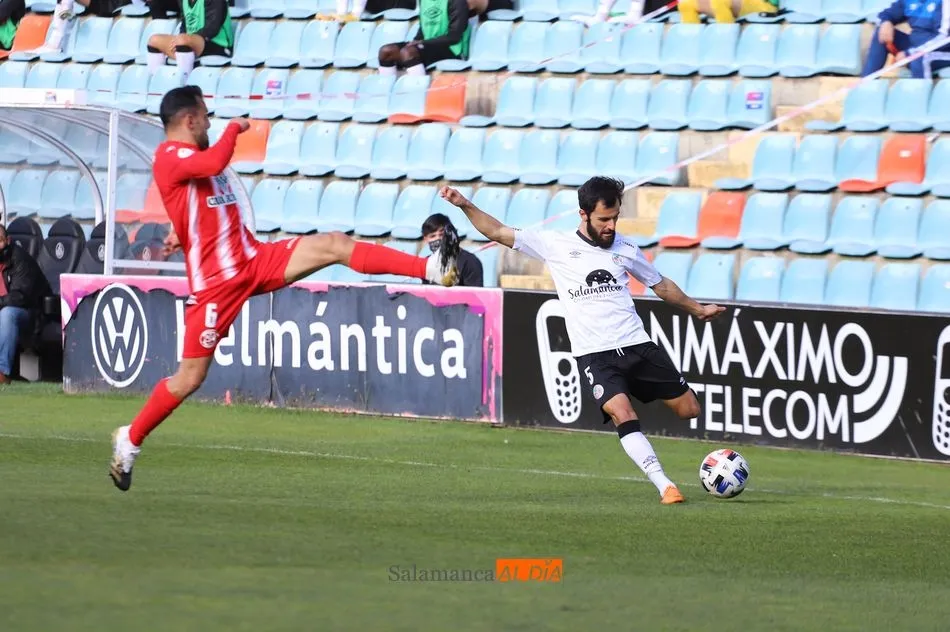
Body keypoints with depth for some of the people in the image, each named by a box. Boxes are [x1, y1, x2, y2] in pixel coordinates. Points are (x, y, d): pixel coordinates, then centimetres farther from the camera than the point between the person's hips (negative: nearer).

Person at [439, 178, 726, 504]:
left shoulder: (625, 249, 10)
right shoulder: (556, 245, 2)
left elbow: (660, 284, 25)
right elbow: (499, 233, 2)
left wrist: (698, 309, 30)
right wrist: (465, 206, -10)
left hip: (637, 344, 4)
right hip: (596, 354, -4)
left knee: (689, 409, -1)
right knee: (623, 415, -25)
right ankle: (665, 487, -23)